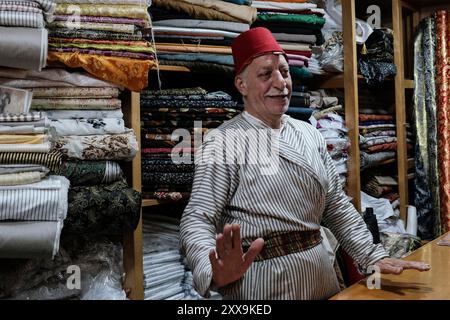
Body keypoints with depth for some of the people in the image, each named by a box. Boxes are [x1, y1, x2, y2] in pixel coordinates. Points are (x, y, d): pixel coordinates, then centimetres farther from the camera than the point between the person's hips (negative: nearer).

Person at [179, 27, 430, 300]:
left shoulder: (310, 135, 8)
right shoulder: (223, 143, -11)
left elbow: (337, 205, 12)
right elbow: (198, 220, -17)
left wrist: (373, 256, 3)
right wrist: (216, 273, -36)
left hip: (320, 275, 6)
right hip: (261, 280, -6)